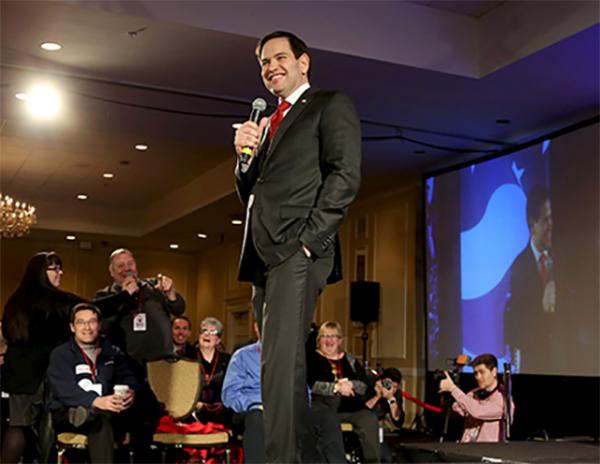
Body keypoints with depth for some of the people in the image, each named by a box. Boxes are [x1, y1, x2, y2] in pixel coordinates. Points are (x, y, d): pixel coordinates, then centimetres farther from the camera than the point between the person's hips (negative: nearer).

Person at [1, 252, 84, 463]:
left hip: (17, 370, 6)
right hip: (40, 371, -6)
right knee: (43, 423, 2)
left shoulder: (18, 300, 12)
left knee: (19, 422, 6)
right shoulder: (53, 299, -10)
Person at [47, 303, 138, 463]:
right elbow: (65, 390, -17)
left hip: (104, 410, 5)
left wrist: (130, 393, -19)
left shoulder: (112, 353, 14)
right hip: (66, 413, -5)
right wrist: (96, 401, -35)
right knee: (101, 419, -35)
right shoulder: (60, 354, -2)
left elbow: (128, 378, 7)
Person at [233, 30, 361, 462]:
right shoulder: (268, 124, 27)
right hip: (263, 254, 8)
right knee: (282, 361, 6)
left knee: (281, 360, -17)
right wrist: (246, 154, 5)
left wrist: (308, 238, -16)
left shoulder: (331, 104, 6)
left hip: (297, 249, -8)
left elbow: (346, 175, -7)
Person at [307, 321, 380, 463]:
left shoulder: (349, 359, 21)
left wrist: (349, 384, -11)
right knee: (330, 422, -35)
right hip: (323, 405, -3)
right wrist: (336, 387, -16)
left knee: (369, 420, -25)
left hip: (351, 406, 4)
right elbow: (310, 384, -6)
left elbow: (364, 385, 10)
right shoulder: (311, 358, 10)